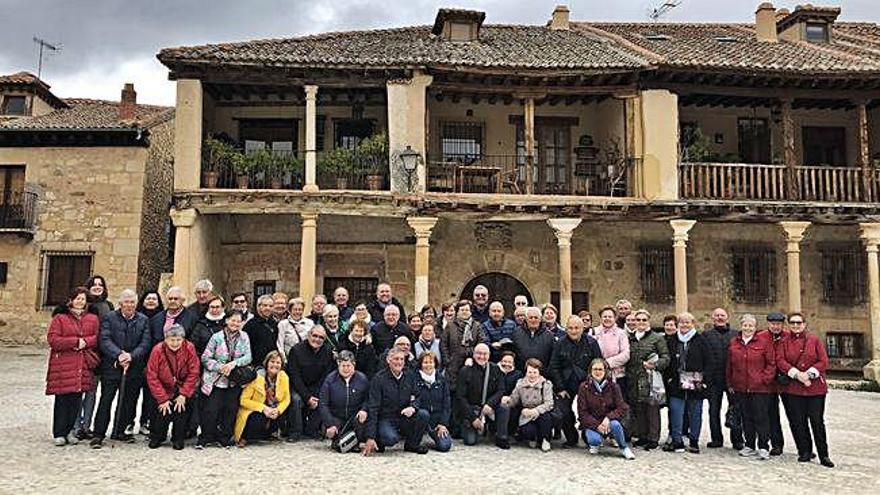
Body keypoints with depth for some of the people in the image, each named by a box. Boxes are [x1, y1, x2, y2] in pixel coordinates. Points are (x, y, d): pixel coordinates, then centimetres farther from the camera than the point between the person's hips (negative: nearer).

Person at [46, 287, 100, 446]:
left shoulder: (92, 319, 14)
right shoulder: (60, 318, 4)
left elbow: (97, 337, 8)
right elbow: (52, 339, -6)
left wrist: (85, 342, -11)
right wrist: (76, 341, -12)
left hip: (83, 365, 3)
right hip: (63, 364, -3)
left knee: (77, 399, 4)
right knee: (63, 398, -3)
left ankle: (69, 430, 15)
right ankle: (59, 434, 5)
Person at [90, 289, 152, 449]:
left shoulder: (143, 320, 9)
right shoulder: (109, 318, 3)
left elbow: (146, 343, 0)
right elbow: (104, 340, -9)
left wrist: (131, 355, -17)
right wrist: (119, 355, -23)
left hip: (134, 368, 3)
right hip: (111, 366, -3)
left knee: (128, 401, 9)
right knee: (106, 400, -3)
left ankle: (119, 431, 23)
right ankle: (98, 434, 4)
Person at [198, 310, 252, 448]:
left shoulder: (244, 337, 5)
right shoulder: (217, 337, -2)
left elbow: (248, 357, -2)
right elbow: (205, 358, -3)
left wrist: (234, 363, -19)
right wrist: (220, 367, -16)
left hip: (235, 380, 2)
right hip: (216, 379, -2)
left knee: (231, 409, 0)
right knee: (212, 409, -7)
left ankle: (225, 437, 15)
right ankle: (205, 438, 8)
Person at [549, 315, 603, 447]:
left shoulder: (591, 343, -1)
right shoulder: (560, 344, 1)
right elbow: (554, 368, 1)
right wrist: (560, 388, -4)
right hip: (566, 385, 1)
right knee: (562, 412, -4)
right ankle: (571, 438, 16)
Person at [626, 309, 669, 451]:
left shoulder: (657, 338, 3)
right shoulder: (630, 338, 15)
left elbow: (666, 357, -1)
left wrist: (655, 365, -18)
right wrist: (628, 373, 8)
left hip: (650, 379, -4)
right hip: (634, 379, 4)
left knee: (651, 408, -4)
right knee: (637, 408, 7)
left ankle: (653, 438, 3)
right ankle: (642, 436, 18)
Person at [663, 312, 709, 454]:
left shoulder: (700, 340, 0)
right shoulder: (672, 340, 10)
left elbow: (706, 361, -2)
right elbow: (668, 361, 12)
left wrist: (704, 380, -7)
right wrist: (669, 377, 3)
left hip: (695, 383, -2)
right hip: (677, 383, 2)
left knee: (695, 413, 6)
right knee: (676, 412, -1)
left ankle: (694, 441, 17)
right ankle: (677, 441, 5)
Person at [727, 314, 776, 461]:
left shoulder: (764, 341, -2)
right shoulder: (733, 343, 9)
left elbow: (771, 364, -1)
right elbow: (729, 365, 14)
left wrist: (765, 379, -9)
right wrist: (730, 383, 10)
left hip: (759, 388, -4)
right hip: (740, 388, 4)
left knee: (761, 417, -1)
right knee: (746, 417, 11)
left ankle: (763, 447, 8)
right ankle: (749, 445, 21)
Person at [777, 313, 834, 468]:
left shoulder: (814, 340, 5)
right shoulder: (784, 342, 7)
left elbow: (823, 361, 0)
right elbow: (780, 361, -2)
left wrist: (809, 374, -13)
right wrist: (797, 374, -15)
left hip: (815, 387, -1)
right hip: (793, 387, 1)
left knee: (817, 421, 1)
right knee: (797, 422, 4)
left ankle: (824, 456, 10)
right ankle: (804, 452, 17)